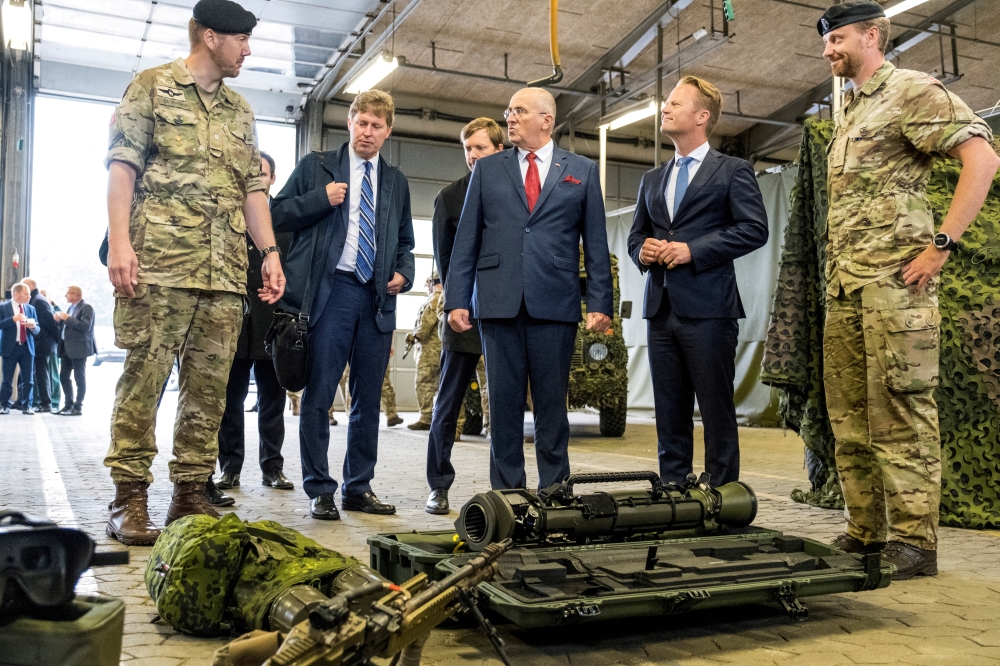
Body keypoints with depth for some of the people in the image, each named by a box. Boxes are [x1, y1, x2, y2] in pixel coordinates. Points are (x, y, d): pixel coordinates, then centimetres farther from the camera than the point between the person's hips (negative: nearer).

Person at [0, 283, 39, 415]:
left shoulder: (31, 308, 10)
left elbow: (37, 330, 11)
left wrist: (33, 327, -11)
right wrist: (13, 319, -22)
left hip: (27, 347, 3)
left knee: (28, 379, 4)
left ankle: (26, 406, 12)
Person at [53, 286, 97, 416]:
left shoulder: (86, 307, -10)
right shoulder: (71, 307, 17)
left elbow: (86, 326, -21)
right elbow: (68, 326, 21)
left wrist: (67, 318, -18)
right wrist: (60, 320, 2)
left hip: (78, 348, -9)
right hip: (66, 348, 9)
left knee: (79, 378, -2)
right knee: (64, 377, 11)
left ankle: (78, 407, 2)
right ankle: (68, 404, 20)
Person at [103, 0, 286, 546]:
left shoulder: (240, 112, 22)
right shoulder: (152, 86, 7)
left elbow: (253, 187, 19)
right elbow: (122, 166, -1)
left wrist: (270, 251, 7)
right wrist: (119, 242, -13)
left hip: (226, 273, 5)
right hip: (160, 262, -5)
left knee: (210, 383, 3)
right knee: (143, 375, -5)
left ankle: (190, 492, 10)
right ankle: (129, 497, 2)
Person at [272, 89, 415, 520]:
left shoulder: (396, 182, 19)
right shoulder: (316, 166, 9)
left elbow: (405, 241, 24)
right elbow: (279, 214, 4)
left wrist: (404, 273, 5)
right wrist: (319, 200, -10)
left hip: (378, 297, 4)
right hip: (331, 290, -4)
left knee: (368, 399, 7)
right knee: (319, 395, -4)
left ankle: (359, 488, 16)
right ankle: (319, 490, 5)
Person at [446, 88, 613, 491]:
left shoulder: (582, 171, 12)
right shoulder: (487, 169, 14)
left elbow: (595, 243, 7)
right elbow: (467, 239, 10)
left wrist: (600, 304, -2)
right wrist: (457, 299, 1)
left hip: (555, 303, -1)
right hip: (499, 302, 1)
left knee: (552, 403, 3)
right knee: (504, 401, 4)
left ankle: (554, 491, 13)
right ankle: (506, 492, 13)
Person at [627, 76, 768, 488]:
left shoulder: (732, 171, 3)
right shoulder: (652, 180, 21)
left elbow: (754, 229, -7)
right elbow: (635, 234, 24)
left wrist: (693, 250, -14)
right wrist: (642, 251, 0)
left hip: (707, 308, -6)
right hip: (661, 308, 6)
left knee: (717, 410, -1)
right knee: (669, 412, 9)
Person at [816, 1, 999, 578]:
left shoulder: (914, 91, -1)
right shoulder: (849, 113, 23)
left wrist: (943, 244, -17)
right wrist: (836, 270, 16)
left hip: (894, 278, -8)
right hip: (844, 284, 9)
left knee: (900, 411, -8)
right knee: (849, 415, 8)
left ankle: (913, 540, -1)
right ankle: (866, 531, 16)